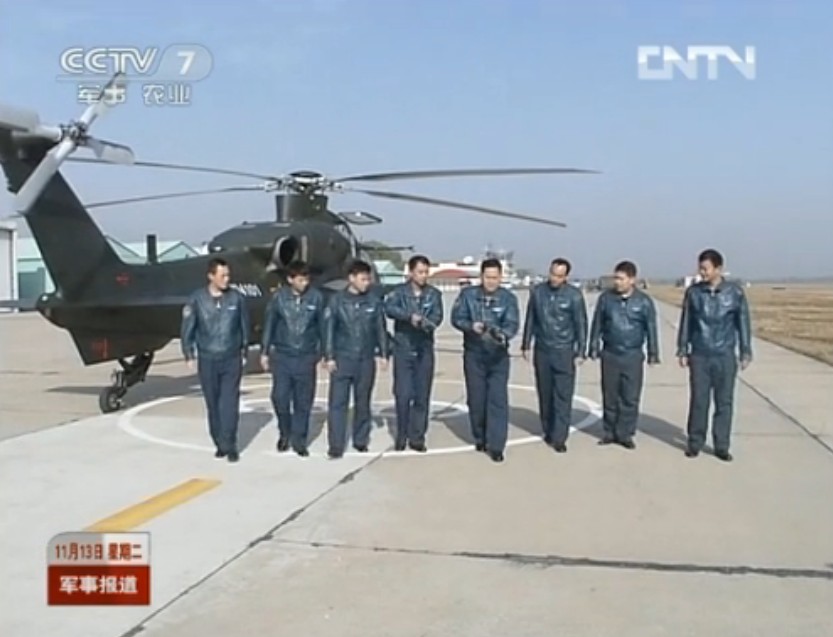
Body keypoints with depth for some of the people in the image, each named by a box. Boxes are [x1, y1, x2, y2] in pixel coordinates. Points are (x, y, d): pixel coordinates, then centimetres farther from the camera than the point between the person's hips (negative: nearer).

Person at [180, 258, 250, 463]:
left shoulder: (237, 298, -3)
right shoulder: (197, 299, -5)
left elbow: (244, 327, 7)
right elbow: (187, 329, 3)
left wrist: (244, 352, 9)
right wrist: (189, 355, 2)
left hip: (232, 360, 0)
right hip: (207, 360, 1)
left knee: (229, 403, -6)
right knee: (213, 405, 8)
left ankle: (229, 445, 0)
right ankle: (220, 443, 21)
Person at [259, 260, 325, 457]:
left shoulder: (316, 297, -4)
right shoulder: (279, 297, -4)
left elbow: (323, 326, 4)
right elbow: (269, 325, 5)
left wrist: (324, 353, 6)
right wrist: (264, 352, 6)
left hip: (306, 357, 0)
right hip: (281, 356, 0)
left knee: (303, 401, 5)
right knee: (280, 397, -1)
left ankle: (299, 440, 18)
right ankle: (284, 432, 24)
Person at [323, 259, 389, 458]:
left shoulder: (374, 301, 2)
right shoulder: (337, 300, -3)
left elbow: (381, 329, 8)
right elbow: (329, 329, -1)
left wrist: (383, 354, 5)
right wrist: (329, 357, -5)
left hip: (366, 360, 2)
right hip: (342, 359, -2)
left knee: (363, 402, 11)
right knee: (337, 402, -5)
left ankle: (361, 440, 23)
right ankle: (336, 445, -1)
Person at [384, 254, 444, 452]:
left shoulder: (434, 294, 5)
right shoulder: (399, 291, -1)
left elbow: (437, 316, -9)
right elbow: (389, 308, -19)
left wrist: (425, 322, -31)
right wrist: (410, 315, -33)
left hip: (425, 350, 2)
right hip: (403, 349, -2)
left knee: (422, 396, 4)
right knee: (403, 395, -2)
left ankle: (417, 437, 14)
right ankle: (401, 436, 14)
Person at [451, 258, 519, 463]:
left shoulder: (508, 298, -2)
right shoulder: (468, 294, -1)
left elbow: (512, 324, -12)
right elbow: (456, 318, -4)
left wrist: (503, 335, -35)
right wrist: (471, 326, -24)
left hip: (499, 356, -1)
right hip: (474, 355, 1)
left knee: (498, 399, -7)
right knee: (476, 399, 9)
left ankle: (496, 445, -4)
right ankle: (480, 439, 27)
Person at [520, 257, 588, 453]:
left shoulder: (574, 295, -6)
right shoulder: (537, 291, 2)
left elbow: (581, 325, -3)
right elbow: (530, 320, 9)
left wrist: (581, 352, -5)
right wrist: (526, 345, 9)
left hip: (564, 352, -3)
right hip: (542, 350, 3)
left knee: (563, 396, -5)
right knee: (545, 394, 9)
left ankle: (559, 438, -2)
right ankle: (548, 431, 23)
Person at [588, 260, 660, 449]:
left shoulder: (644, 301, -3)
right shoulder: (605, 298, 0)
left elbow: (651, 328, 2)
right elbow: (597, 325, 6)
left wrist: (653, 353, 1)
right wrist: (594, 348, 5)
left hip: (633, 356, -1)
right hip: (610, 354, 1)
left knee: (630, 397, 1)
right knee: (610, 396, 8)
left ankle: (625, 433, 12)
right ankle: (610, 432, 19)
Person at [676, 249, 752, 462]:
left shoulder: (735, 292, -3)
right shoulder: (693, 292, 0)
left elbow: (743, 323, 3)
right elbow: (685, 323, 6)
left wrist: (745, 353, 2)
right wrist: (682, 351, 5)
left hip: (725, 357, 0)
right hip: (699, 356, 0)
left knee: (724, 402, 4)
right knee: (698, 400, 4)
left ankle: (721, 446, 13)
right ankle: (694, 442, 16)